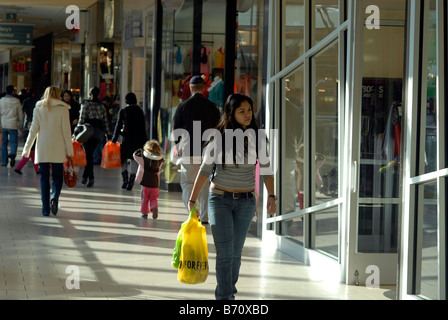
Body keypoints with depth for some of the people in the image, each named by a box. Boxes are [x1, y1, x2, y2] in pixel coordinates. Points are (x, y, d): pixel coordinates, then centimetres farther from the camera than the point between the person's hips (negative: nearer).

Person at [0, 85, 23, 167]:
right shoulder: (17, 101, -1)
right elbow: (20, 115, 3)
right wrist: (20, 126, 13)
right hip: (13, 125, -2)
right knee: (14, 141, 2)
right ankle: (13, 153, -28)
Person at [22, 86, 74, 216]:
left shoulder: (39, 109, 4)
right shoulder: (63, 109, -1)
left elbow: (33, 130, 2)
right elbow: (66, 131, -3)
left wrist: (27, 149, 7)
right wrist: (69, 150, 2)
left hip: (42, 149, 1)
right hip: (58, 150, -1)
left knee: (44, 179, 7)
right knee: (57, 177, 8)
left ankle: (46, 208, 4)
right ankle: (54, 197, -18)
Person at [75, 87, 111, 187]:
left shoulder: (85, 104, -2)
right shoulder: (101, 106, 11)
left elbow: (82, 118, -10)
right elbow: (105, 121, 10)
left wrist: (77, 130, -9)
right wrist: (108, 134, 13)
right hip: (98, 131, 4)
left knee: (88, 153, -1)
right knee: (90, 153, 10)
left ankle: (91, 177, -8)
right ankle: (85, 175, 9)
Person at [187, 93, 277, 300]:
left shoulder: (257, 137, -1)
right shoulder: (218, 137, -7)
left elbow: (265, 170, 3)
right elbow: (205, 170, -3)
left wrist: (271, 196, -8)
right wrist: (192, 199, -6)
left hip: (245, 201, 2)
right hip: (220, 199, -2)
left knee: (236, 252, 10)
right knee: (225, 253, -10)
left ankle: (228, 293, 25)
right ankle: (225, 298, -8)